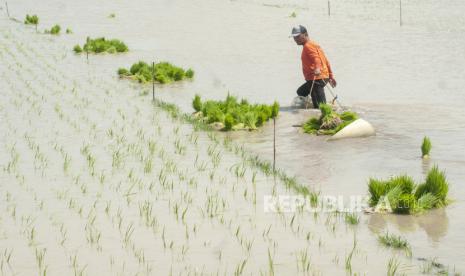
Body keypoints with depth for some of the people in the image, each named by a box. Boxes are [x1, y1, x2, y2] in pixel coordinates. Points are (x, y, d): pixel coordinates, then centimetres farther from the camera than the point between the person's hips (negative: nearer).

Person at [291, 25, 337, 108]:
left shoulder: (308, 46, -8)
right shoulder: (314, 44, 23)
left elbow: (316, 57, -27)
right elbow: (326, 61, 25)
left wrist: (317, 68, -45)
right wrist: (331, 76, 28)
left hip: (317, 78, -11)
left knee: (319, 106, -14)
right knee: (300, 92, 28)